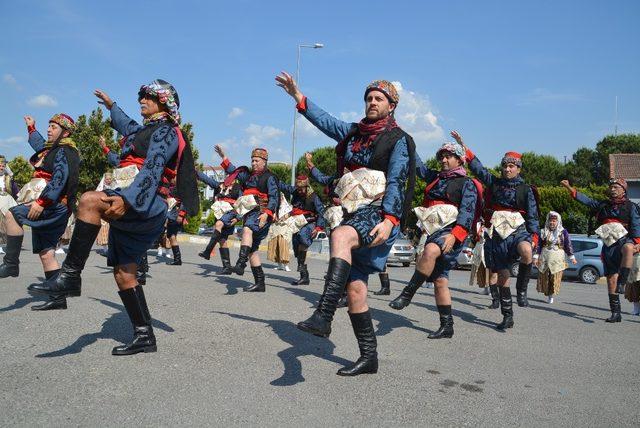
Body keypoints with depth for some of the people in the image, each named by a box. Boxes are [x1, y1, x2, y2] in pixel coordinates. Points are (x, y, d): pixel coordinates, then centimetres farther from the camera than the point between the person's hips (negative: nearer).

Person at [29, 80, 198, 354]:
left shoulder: (165, 131, -3)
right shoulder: (146, 130, 26)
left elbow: (152, 170, -21)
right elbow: (128, 128, 53)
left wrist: (127, 199, -34)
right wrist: (112, 107, 65)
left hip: (147, 207, -10)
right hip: (129, 210, 10)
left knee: (89, 200, -33)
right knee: (123, 273, 4)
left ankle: (70, 276, -28)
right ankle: (144, 337, 9)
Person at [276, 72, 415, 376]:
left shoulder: (398, 140, 0)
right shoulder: (354, 132, 19)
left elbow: (396, 182, -11)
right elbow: (324, 120, 20)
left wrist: (390, 219, -23)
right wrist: (297, 96, 13)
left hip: (379, 215, -6)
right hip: (355, 214, 7)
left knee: (340, 236, -38)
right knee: (354, 287, 2)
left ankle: (323, 316, -48)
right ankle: (368, 357, 12)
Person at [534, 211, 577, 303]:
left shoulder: (563, 232, 3)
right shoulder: (544, 232, 6)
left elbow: (568, 245, 7)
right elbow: (539, 245, 6)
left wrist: (572, 258, 7)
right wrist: (536, 257, 0)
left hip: (557, 259, -1)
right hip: (544, 258, 1)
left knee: (555, 278, -4)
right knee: (544, 278, 0)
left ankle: (551, 296, 8)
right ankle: (547, 294, 17)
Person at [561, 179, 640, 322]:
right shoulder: (603, 205, 19)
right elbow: (585, 199, 12)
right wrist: (569, 188, 1)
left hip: (624, 240, -3)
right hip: (609, 246, 3)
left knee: (628, 248, -42)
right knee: (611, 279, 0)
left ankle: (622, 283, -42)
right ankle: (615, 313, 7)